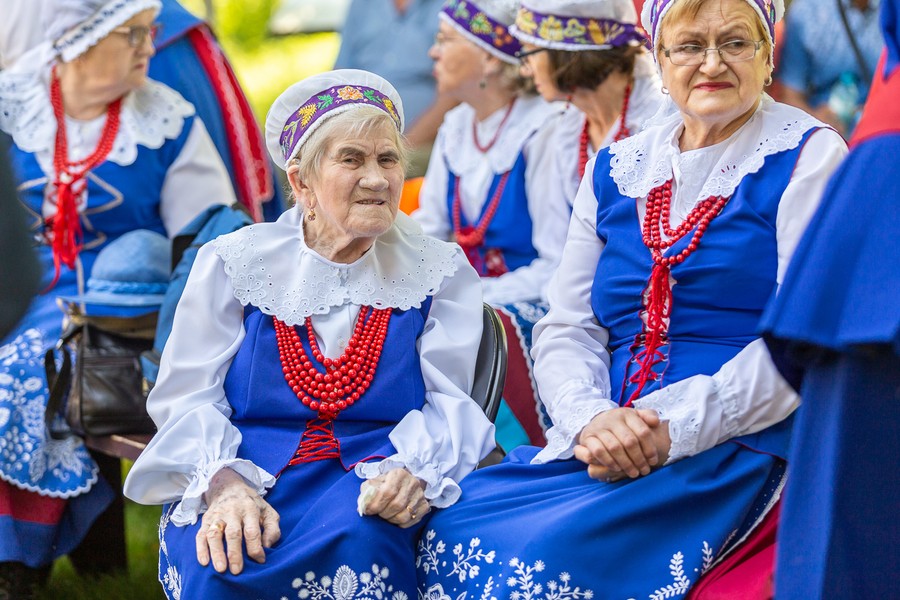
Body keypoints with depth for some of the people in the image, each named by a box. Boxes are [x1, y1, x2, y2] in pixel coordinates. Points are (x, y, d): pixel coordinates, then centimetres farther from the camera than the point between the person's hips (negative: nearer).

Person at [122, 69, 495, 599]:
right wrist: (224, 485, -18)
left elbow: (448, 404, 5)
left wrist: (411, 471, -20)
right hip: (246, 471, 0)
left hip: (369, 479, 1)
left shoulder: (440, 272, 13)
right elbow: (187, 398, 4)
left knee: (357, 537, -37)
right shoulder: (233, 262, 11)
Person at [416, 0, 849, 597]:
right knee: (448, 533, -20)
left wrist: (674, 431, -17)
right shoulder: (615, 169, 17)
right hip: (600, 443, 5)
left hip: (735, 448, -5)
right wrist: (591, 418, -10)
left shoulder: (808, 156, 1)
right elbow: (566, 329, 13)